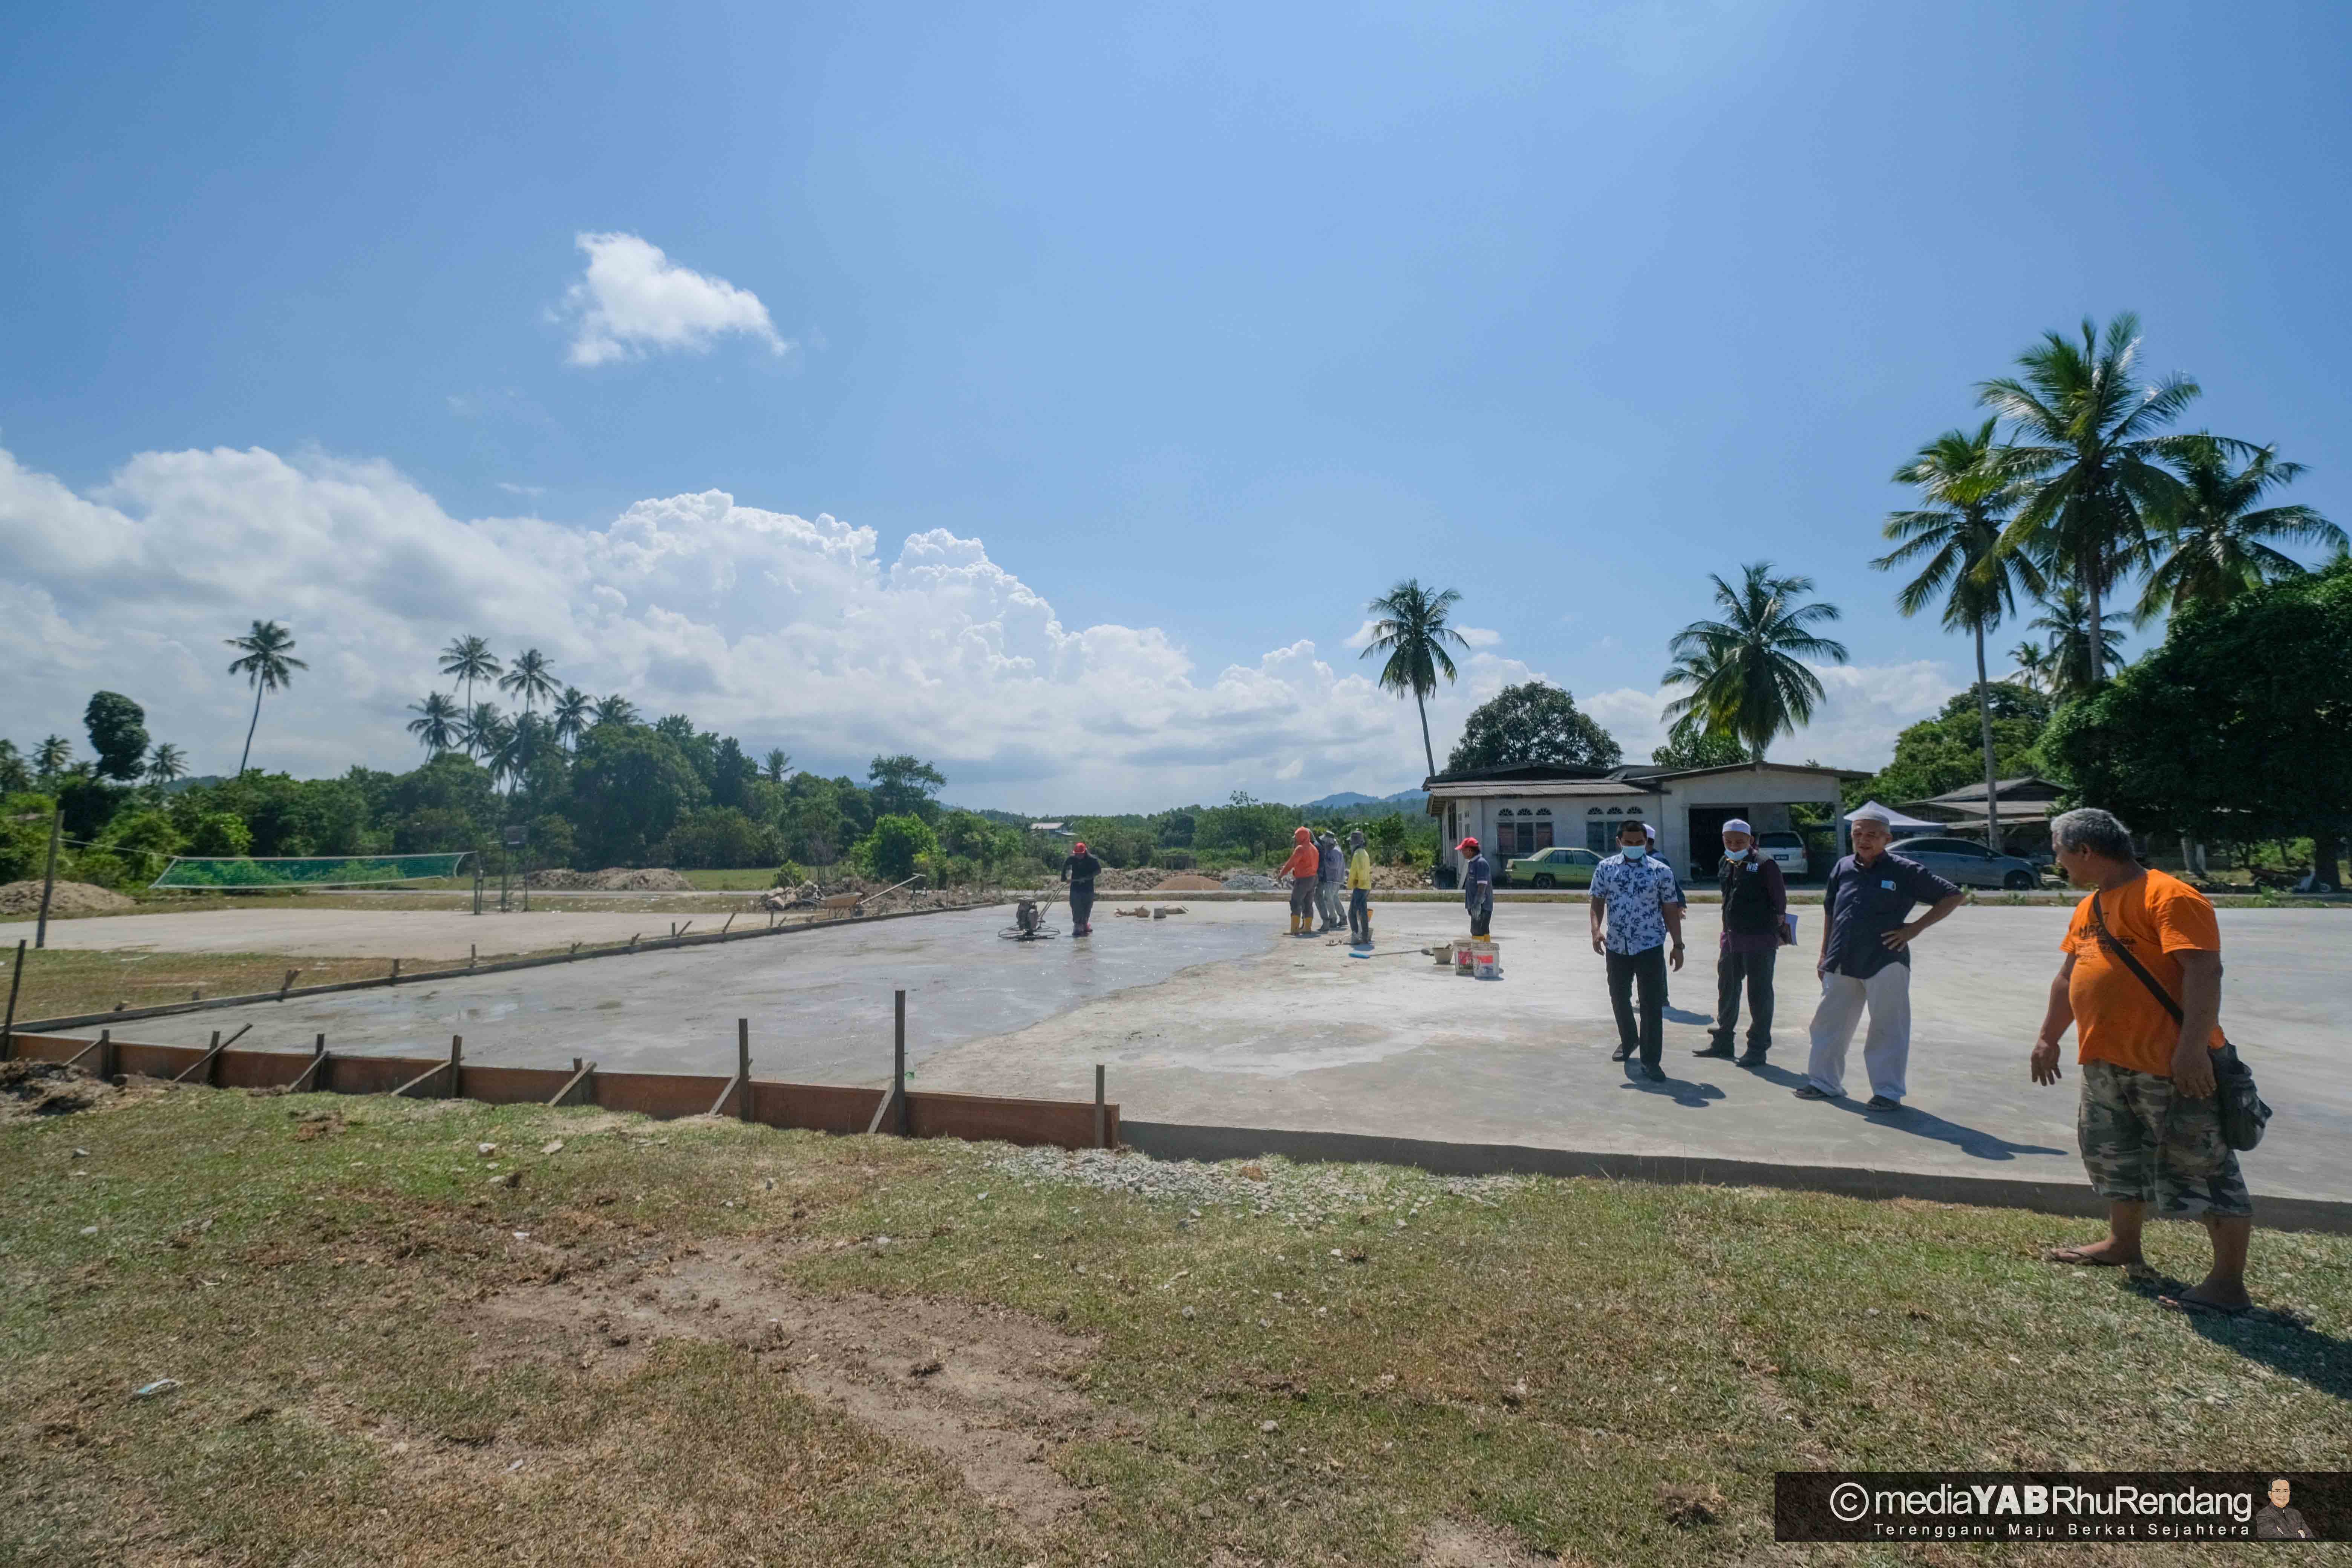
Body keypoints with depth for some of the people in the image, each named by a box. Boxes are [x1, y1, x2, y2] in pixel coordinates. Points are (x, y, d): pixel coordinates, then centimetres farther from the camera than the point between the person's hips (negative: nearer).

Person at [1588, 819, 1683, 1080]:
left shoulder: (1661, 871, -2)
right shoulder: (1605, 868, 2)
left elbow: (1670, 910, 1)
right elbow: (1598, 901, 4)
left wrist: (1678, 945, -1)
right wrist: (1596, 930, -12)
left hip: (1650, 947, -2)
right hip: (1617, 947, 3)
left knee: (1652, 1005, -4)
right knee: (1619, 998, 17)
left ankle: (1650, 1061, 4)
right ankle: (1628, 1040, 42)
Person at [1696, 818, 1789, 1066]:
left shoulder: (1765, 864, -11)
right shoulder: (1725, 865, 10)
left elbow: (1780, 899, -9)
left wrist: (1778, 923, -10)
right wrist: (1728, 929, 17)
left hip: (1760, 938, -7)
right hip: (1731, 938, 7)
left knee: (1759, 994, 2)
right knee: (1727, 990, 17)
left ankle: (1758, 1048, 13)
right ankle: (1723, 1041, 30)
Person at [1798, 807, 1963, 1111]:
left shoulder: (1904, 871, -5)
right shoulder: (1843, 868, 7)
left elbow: (1953, 897, 0)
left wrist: (1915, 928, -6)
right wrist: (1825, 955, 14)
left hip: (1886, 963, -5)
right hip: (1842, 964, 5)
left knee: (1887, 1029, 3)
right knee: (1829, 1023, 11)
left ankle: (1888, 1092, 14)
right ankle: (1824, 1082, 24)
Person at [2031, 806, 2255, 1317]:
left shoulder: (2169, 897, -15)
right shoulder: (2089, 908, 13)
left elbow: (2203, 972, -23)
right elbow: (2068, 978, 20)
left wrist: (2192, 1048, -28)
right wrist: (2048, 1038, 21)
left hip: (2173, 1068, -9)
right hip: (2107, 1064, 10)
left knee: (2202, 1167, -1)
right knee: (2114, 1155, 20)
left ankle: (2228, 1283, 8)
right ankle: (2123, 1244, 35)